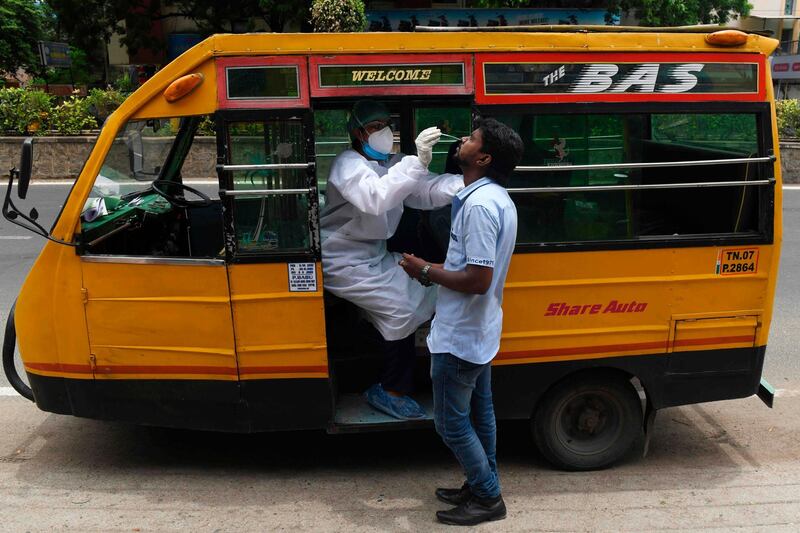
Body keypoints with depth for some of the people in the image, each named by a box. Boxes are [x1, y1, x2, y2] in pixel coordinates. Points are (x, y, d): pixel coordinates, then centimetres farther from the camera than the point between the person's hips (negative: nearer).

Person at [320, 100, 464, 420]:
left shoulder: (388, 165, 9)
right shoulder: (348, 165, -17)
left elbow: (426, 192, -7)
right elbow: (375, 198, -40)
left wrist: (467, 182, -26)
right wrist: (417, 161, -48)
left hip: (374, 256, 9)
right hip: (344, 262, -9)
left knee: (425, 295, 4)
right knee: (400, 310, -15)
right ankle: (390, 391, 2)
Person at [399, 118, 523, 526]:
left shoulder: (478, 205, -26)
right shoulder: (497, 197, 7)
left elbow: (478, 279, -29)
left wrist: (426, 271, -17)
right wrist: (436, 269, 7)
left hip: (459, 337, -10)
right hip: (478, 332, 10)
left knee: (451, 421, 4)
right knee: (478, 412, 20)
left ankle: (488, 498, 18)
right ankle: (482, 487, 34)